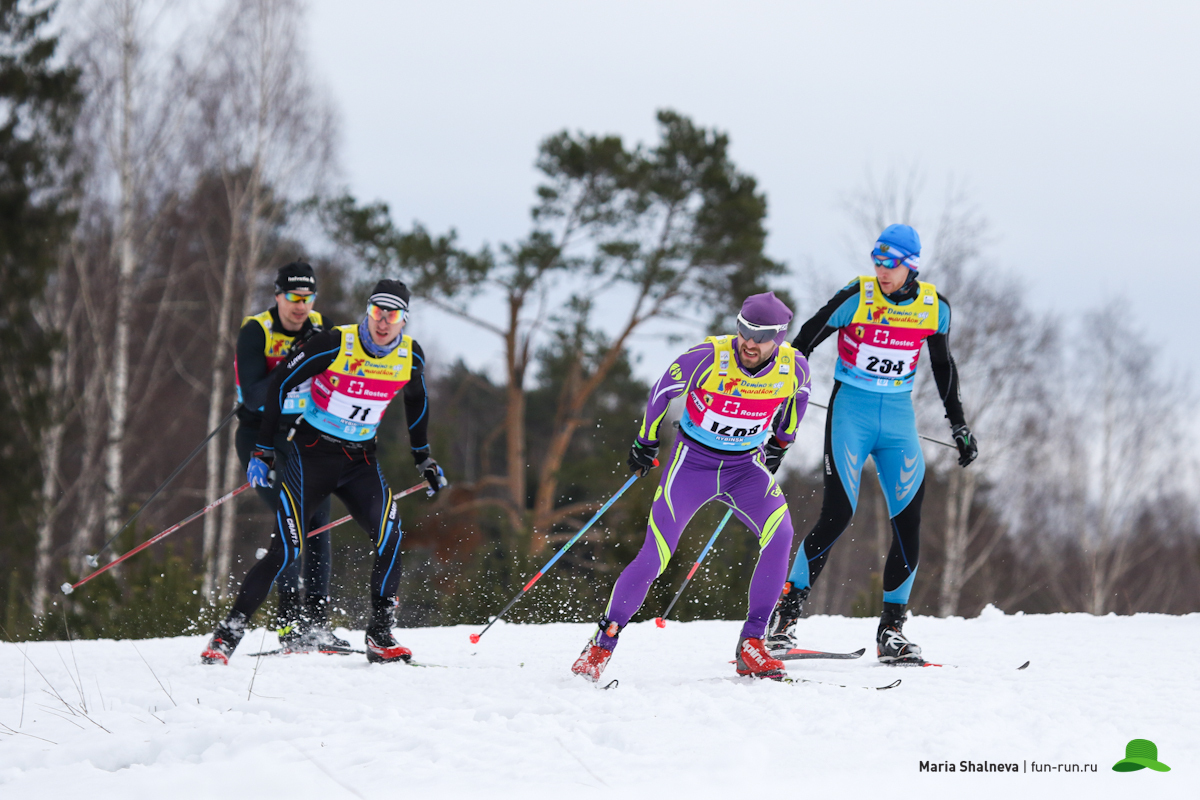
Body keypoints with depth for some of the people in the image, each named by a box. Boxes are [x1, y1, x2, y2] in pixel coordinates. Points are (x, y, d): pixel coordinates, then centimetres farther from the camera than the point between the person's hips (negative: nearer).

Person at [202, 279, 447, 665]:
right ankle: (228, 634, -4)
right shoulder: (335, 344, -17)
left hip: (360, 460, 3)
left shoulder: (410, 357, -3)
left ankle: (380, 634, -16)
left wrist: (424, 459, 23)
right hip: (312, 451, -3)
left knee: (389, 534, -22)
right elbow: (281, 383, -8)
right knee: (286, 551, -13)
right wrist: (264, 450, -8)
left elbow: (416, 401, 20)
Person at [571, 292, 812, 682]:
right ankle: (604, 642, 6)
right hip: (693, 460, -2)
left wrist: (781, 440, 23)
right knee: (656, 554, -12)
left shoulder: (793, 367, -15)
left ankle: (751, 645, -19)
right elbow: (662, 389, -5)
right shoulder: (708, 357, -23)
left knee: (779, 535, -25)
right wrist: (646, 441, 6)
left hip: (747, 465, 2)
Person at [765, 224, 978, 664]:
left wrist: (958, 424, 17)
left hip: (899, 418, 4)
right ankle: (785, 614, -4)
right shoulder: (856, 297, -10)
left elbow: (943, 368, 15)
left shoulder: (934, 308, 0)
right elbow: (804, 342, -4)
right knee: (837, 515, -14)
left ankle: (891, 632, 5)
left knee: (909, 521, -5)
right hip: (851, 412, -4)